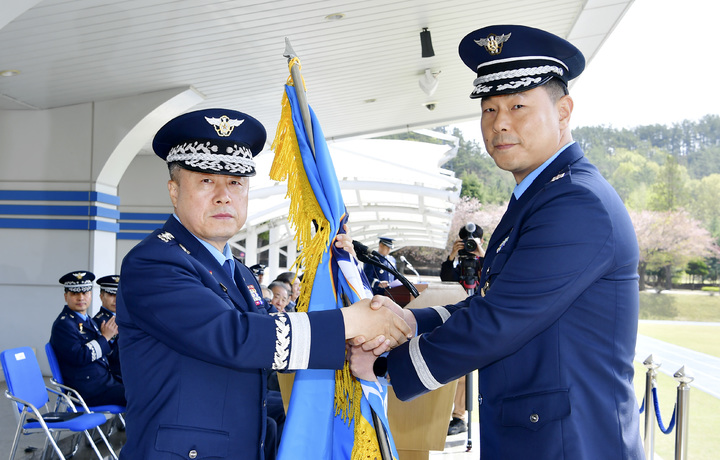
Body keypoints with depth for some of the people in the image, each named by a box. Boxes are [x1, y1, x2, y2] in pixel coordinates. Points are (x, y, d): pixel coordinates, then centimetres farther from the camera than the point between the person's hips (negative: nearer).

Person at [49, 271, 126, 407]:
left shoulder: (88, 320, 17)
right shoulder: (63, 324, -11)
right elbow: (79, 357, -22)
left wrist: (110, 334, 4)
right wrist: (105, 337, -14)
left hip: (104, 379, 10)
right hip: (88, 390, -10)